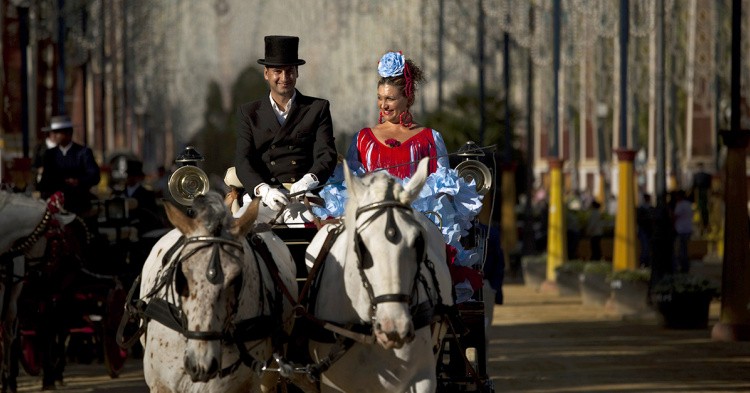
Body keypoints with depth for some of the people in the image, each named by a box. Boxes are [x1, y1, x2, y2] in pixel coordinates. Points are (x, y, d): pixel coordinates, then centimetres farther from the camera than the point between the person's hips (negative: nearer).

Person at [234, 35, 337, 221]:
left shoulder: (318, 108, 15)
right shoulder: (250, 113, 17)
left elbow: (326, 155, 3)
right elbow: (243, 160, 4)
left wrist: (310, 180, -21)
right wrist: (263, 190, -18)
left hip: (305, 194, -1)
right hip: (263, 199, 1)